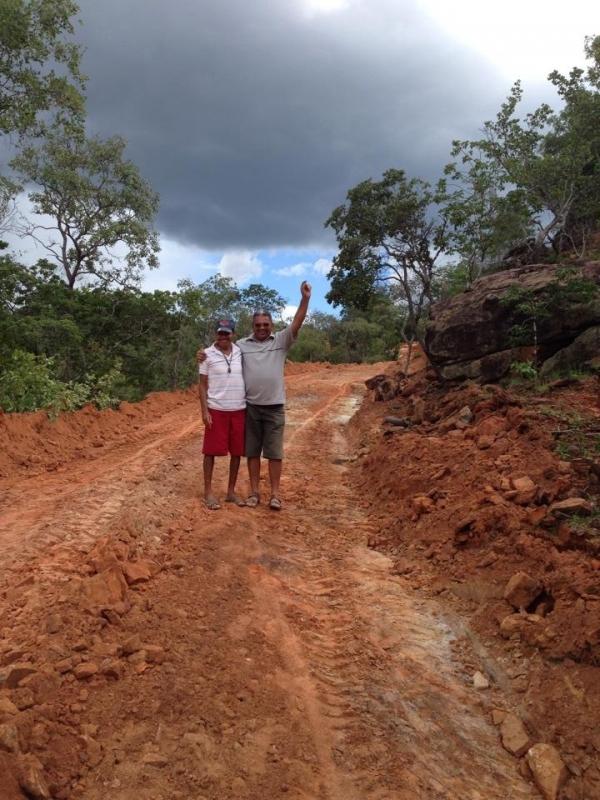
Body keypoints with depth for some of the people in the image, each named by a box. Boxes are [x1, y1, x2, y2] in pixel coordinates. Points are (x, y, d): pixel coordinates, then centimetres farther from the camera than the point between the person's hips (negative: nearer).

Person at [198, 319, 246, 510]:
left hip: (239, 410, 3)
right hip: (216, 410, -3)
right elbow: (202, 385, -1)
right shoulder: (208, 355, -3)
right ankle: (208, 492, 12)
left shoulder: (241, 353, 5)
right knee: (211, 451, 1)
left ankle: (231, 491, 20)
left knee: (237, 451, 7)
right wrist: (204, 411, -9)